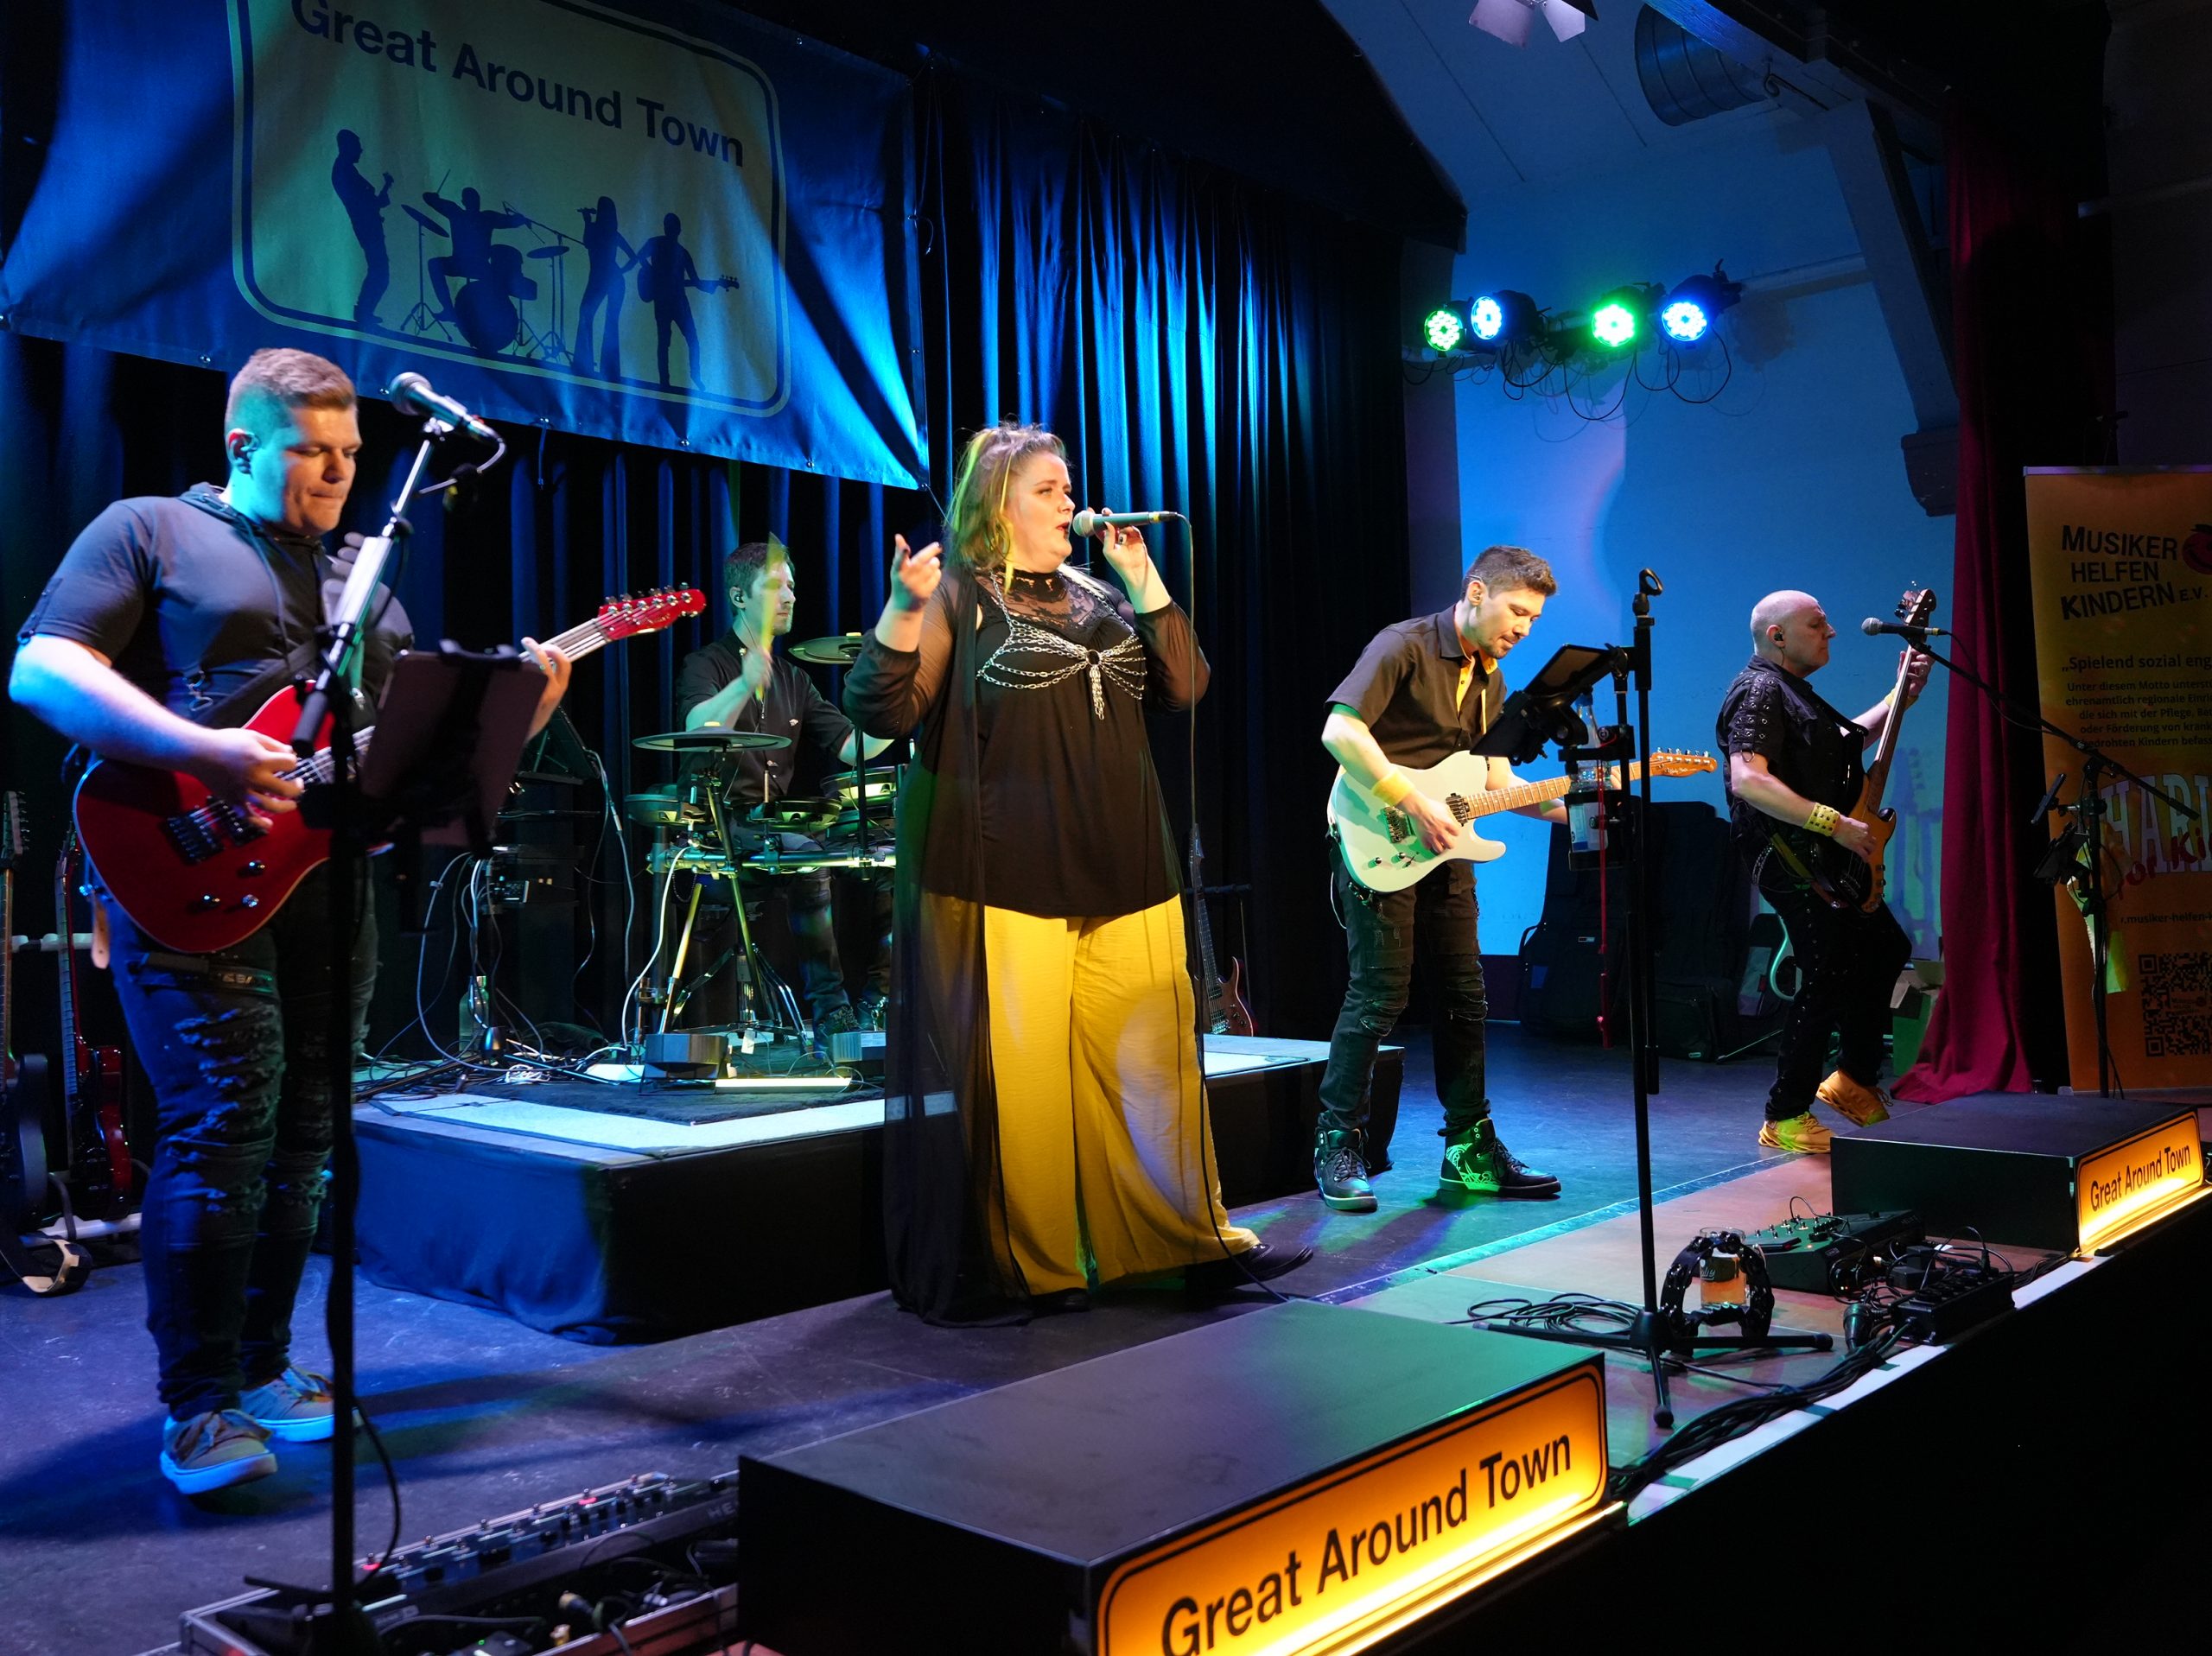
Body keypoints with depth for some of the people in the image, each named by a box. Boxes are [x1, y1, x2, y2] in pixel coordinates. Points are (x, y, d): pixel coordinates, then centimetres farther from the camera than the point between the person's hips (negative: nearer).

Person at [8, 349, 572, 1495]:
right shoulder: (147, 532, 3)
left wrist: (515, 704, -1)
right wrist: (204, 753, -21)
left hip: (328, 879, 6)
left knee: (303, 1131, 7)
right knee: (223, 1120, -13)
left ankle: (262, 1369, 19)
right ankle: (199, 1409, -2)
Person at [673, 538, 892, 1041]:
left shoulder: (792, 678, 18)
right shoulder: (706, 665, -1)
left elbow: (852, 746, 9)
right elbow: (698, 728, -24)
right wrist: (745, 684, -40)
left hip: (777, 824, 7)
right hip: (723, 827, -6)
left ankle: (878, 1003, -5)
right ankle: (830, 1014, -27)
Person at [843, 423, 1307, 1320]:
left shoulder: (1097, 596, 19)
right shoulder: (957, 596, 1)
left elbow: (1184, 687, 13)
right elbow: (883, 712, -8)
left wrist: (1142, 579, 6)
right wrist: (904, 606, -22)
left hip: (1123, 878, 6)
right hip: (1006, 885, -5)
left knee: (1153, 1062, 8)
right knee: (1018, 1073, -2)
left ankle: (1193, 1239, 19)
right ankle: (1033, 1266, 12)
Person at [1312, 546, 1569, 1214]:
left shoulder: (1489, 677, 16)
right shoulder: (1405, 646, -10)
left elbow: (1495, 777, 15)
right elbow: (1339, 731, -22)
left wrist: (1561, 807, -2)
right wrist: (1415, 806, -21)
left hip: (1443, 851, 8)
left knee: (1464, 999, 9)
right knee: (1377, 997, -8)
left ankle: (1470, 1148, 19)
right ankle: (1339, 1145, 4)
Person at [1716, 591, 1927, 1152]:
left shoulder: (1792, 691, 19)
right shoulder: (1759, 691, -15)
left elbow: (1846, 739, 35)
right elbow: (1748, 779, -30)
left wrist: (1904, 695, 24)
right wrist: (1834, 822, -29)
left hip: (1827, 863, 11)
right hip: (1793, 864, -11)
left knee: (1887, 948, 20)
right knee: (1828, 983, -10)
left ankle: (1855, 1078, 30)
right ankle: (1786, 1120, -1)